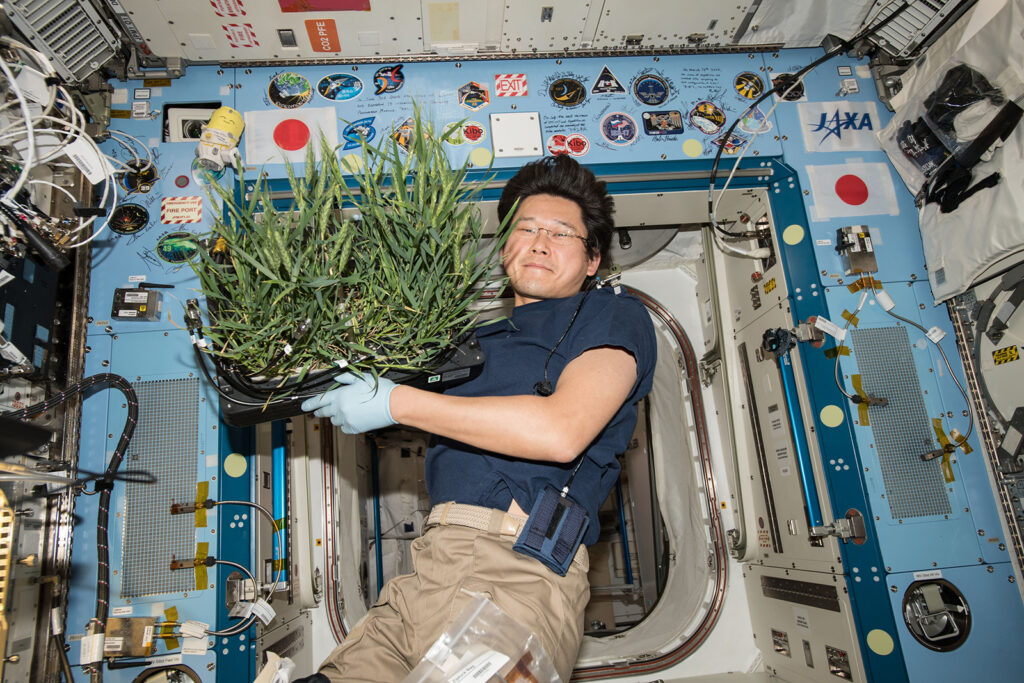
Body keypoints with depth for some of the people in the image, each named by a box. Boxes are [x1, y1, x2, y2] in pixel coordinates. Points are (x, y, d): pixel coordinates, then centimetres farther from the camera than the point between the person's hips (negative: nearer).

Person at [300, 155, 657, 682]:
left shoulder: (615, 314, 6)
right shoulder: (485, 341, 26)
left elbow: (560, 432, -12)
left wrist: (398, 403, -7)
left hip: (515, 575, -5)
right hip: (426, 573, 6)